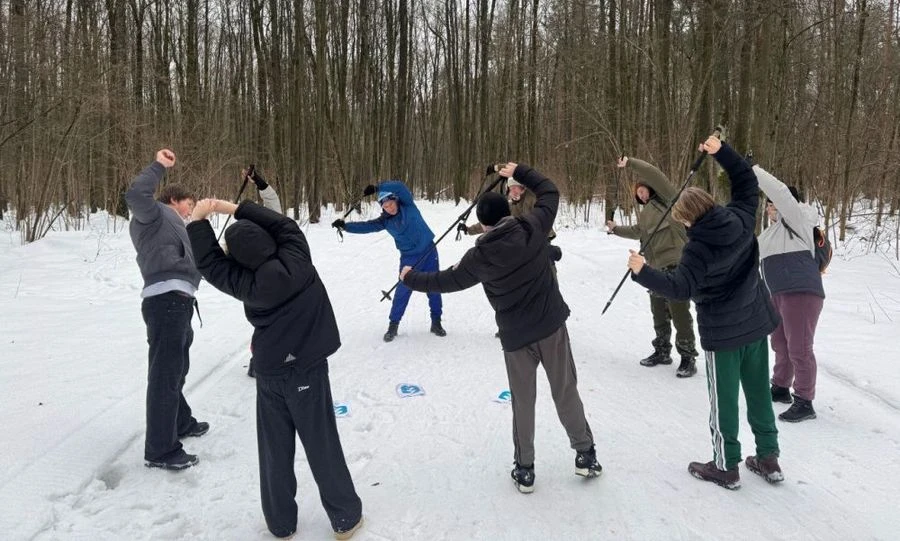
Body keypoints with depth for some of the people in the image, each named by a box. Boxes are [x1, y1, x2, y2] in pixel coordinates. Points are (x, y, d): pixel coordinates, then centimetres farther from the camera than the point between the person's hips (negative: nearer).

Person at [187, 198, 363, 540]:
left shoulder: (248, 284, -14)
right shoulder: (296, 261, -18)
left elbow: (210, 263, -1)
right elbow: (285, 225, -5)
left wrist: (198, 221, 5)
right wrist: (236, 208, -3)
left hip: (270, 374, 0)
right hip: (308, 370, 0)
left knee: (275, 451, 15)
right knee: (322, 448, 9)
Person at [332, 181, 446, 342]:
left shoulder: (407, 204, -8)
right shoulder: (385, 221, -1)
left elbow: (398, 186, -21)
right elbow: (366, 226, -5)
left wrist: (377, 187, -23)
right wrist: (345, 225, -14)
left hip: (429, 252, -1)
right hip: (409, 257, 1)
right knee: (403, 289, -4)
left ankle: (436, 322, 18)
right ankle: (393, 325, 10)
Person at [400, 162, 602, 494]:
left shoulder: (480, 256, -9)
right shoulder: (533, 228, -8)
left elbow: (446, 280, 5)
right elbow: (549, 192, 8)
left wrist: (412, 279, 20)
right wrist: (519, 172, 18)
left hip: (515, 334, -1)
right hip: (551, 323, 1)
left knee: (522, 400, 12)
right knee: (566, 390, 13)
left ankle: (524, 469, 20)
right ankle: (585, 454, 21)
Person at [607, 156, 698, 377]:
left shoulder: (664, 198, -1)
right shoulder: (645, 213, 23)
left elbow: (653, 174, -15)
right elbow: (637, 231, 40)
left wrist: (630, 162, -10)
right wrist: (616, 229, 46)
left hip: (675, 263, -9)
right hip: (657, 267, 9)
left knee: (679, 312, -8)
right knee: (659, 311, 16)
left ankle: (688, 357, 0)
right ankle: (662, 351, 30)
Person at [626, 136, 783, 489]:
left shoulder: (699, 247, -23)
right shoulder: (740, 219, -6)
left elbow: (681, 288, -28)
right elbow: (747, 181, 10)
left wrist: (642, 272, -22)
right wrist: (721, 151, 8)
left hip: (724, 332, -7)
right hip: (757, 323, 7)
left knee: (723, 399, 6)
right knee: (759, 392, 17)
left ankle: (726, 467, 17)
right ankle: (769, 459, 27)